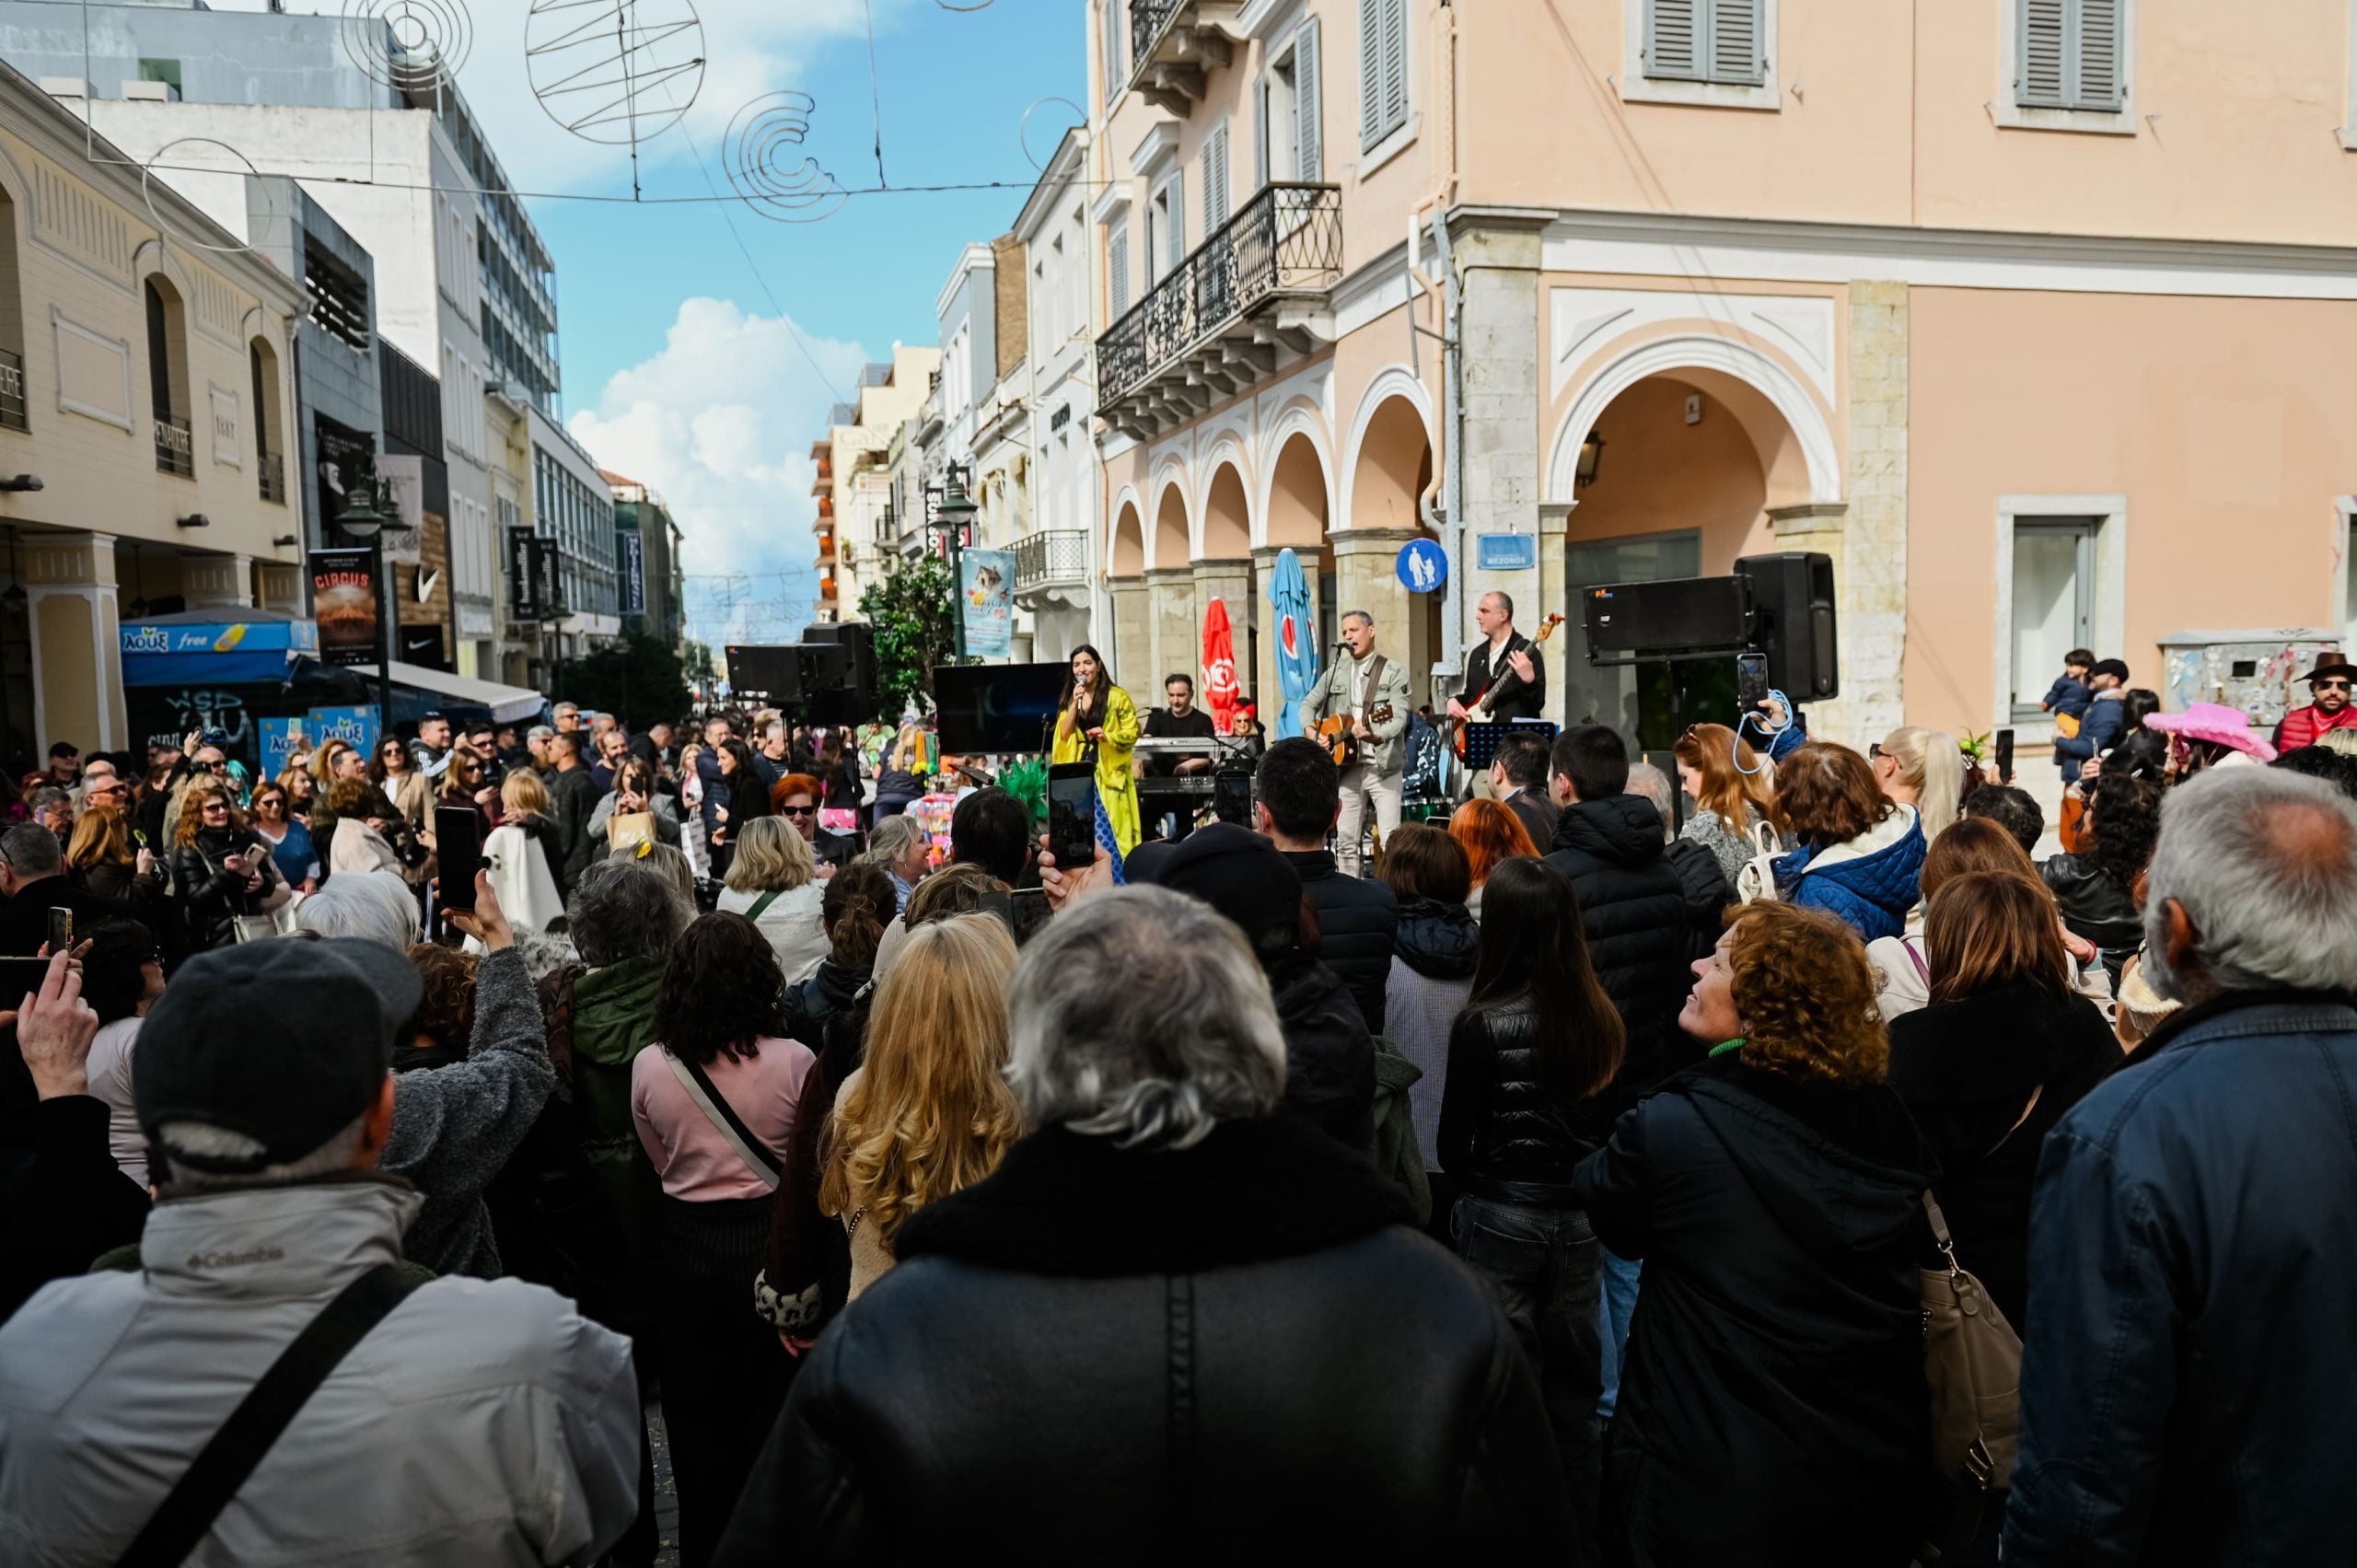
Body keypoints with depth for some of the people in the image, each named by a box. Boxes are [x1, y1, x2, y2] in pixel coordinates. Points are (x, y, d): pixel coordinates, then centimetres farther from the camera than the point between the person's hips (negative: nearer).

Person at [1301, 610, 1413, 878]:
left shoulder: (1394, 673, -3)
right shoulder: (1335, 673, 12)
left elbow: (1399, 717, -14)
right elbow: (1308, 704, 19)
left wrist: (1374, 736, -33)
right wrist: (1311, 731, 0)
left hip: (1383, 766, -4)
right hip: (1346, 766, 5)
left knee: (1392, 839, -9)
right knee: (1346, 840, 6)